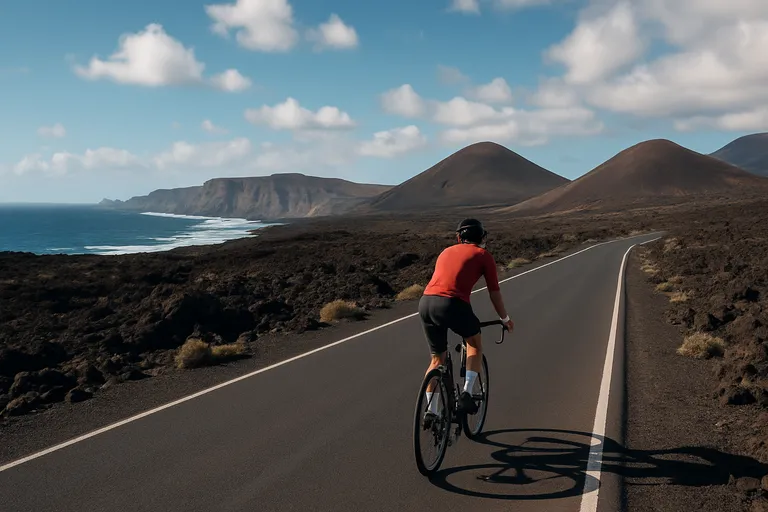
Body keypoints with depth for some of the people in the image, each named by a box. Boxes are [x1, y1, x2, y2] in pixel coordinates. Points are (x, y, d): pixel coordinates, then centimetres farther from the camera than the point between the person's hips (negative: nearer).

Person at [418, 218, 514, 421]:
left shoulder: (446, 252, 29)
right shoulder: (483, 255, 13)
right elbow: (494, 292, 15)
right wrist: (505, 319, 29)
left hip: (425, 302, 5)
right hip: (452, 304, -5)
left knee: (437, 359, 21)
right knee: (475, 343, 23)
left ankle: (430, 411, 19)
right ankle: (466, 394, 10)